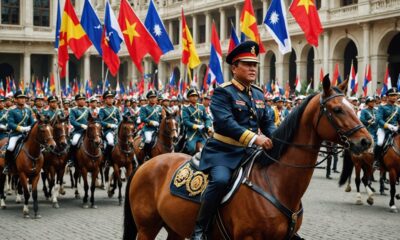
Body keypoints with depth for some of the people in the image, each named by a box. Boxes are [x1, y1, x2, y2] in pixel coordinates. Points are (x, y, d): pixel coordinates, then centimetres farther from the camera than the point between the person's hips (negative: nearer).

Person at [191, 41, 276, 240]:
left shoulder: (258, 94, 14)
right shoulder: (223, 92, -9)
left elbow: (267, 122, 17)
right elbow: (225, 122, -23)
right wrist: (254, 138, -34)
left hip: (250, 152, 8)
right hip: (224, 152, -7)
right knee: (220, 180, -33)